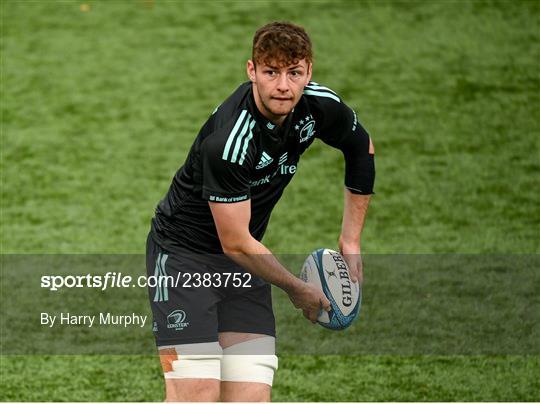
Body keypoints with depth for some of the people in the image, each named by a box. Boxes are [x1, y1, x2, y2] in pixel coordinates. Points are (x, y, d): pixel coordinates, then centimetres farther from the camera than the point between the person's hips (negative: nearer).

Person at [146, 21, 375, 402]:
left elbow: (361, 148, 14)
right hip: (183, 252, -6)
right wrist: (298, 289, -10)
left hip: (244, 260, 6)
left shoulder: (322, 106, -10)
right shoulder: (227, 141, -31)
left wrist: (351, 240, 13)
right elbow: (236, 244, -24)